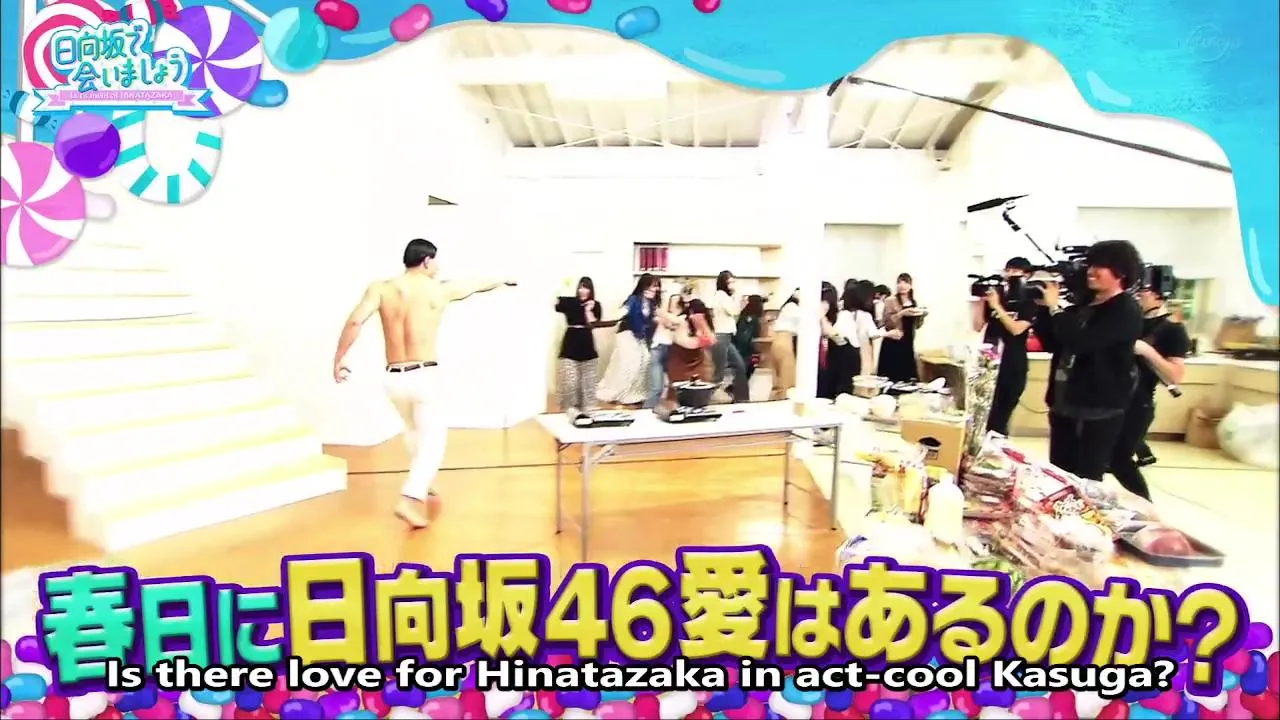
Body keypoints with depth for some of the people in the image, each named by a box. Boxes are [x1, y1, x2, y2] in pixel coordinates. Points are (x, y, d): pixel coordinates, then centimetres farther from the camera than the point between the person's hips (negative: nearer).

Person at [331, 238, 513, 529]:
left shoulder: (380, 288, 0)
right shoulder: (441, 289, 0)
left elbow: (355, 321, -13)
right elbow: (478, 285, 19)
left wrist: (338, 360, -3)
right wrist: (502, 280, 38)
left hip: (394, 378, 4)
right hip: (424, 375, -4)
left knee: (414, 428, 27)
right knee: (433, 436, 4)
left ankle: (421, 485, 43)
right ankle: (410, 499, -13)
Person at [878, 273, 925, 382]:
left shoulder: (914, 302, 12)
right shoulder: (890, 300, -6)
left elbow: (917, 326, 16)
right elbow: (887, 323, -13)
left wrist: (921, 315, -1)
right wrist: (902, 313, -21)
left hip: (908, 344, 6)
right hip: (893, 344, -6)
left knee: (908, 375, 7)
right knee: (892, 376, -5)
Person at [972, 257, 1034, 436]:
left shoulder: (1030, 301, -2)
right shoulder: (994, 295, 7)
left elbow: (1016, 329, -15)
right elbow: (978, 327, 6)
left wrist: (997, 306, -20)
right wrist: (979, 302, -6)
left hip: (1013, 368, -2)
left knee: (999, 418, 4)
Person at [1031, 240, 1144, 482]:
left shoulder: (1126, 311, -11)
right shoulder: (1084, 303, 12)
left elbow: (1079, 342, -25)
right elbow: (1052, 343, 11)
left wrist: (1054, 307, -15)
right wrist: (1043, 308, -1)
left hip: (1099, 411, -7)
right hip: (1063, 404, 8)